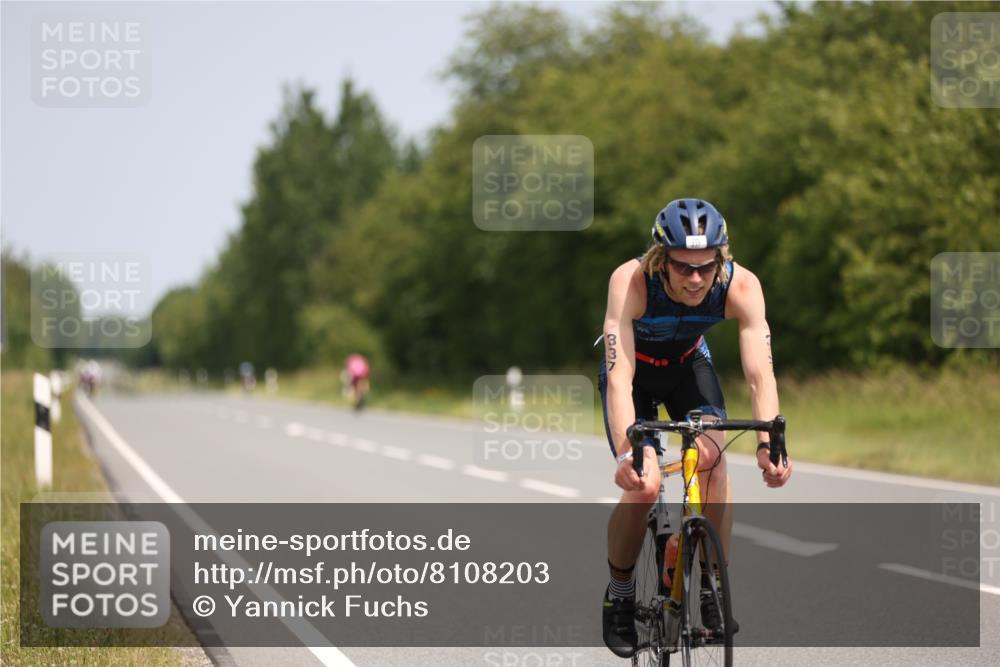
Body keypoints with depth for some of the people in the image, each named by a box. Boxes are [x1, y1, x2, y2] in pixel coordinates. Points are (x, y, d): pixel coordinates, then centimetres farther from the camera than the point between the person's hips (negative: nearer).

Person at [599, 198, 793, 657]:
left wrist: (768, 444, -51)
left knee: (712, 460, -22)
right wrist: (628, 453, -56)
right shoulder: (631, 281, -38)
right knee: (642, 485, -17)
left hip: (689, 365, 2)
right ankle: (619, 594, 8)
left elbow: (760, 373, -36)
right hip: (635, 368, -2)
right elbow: (620, 376, -44)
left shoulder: (741, 286, -32)